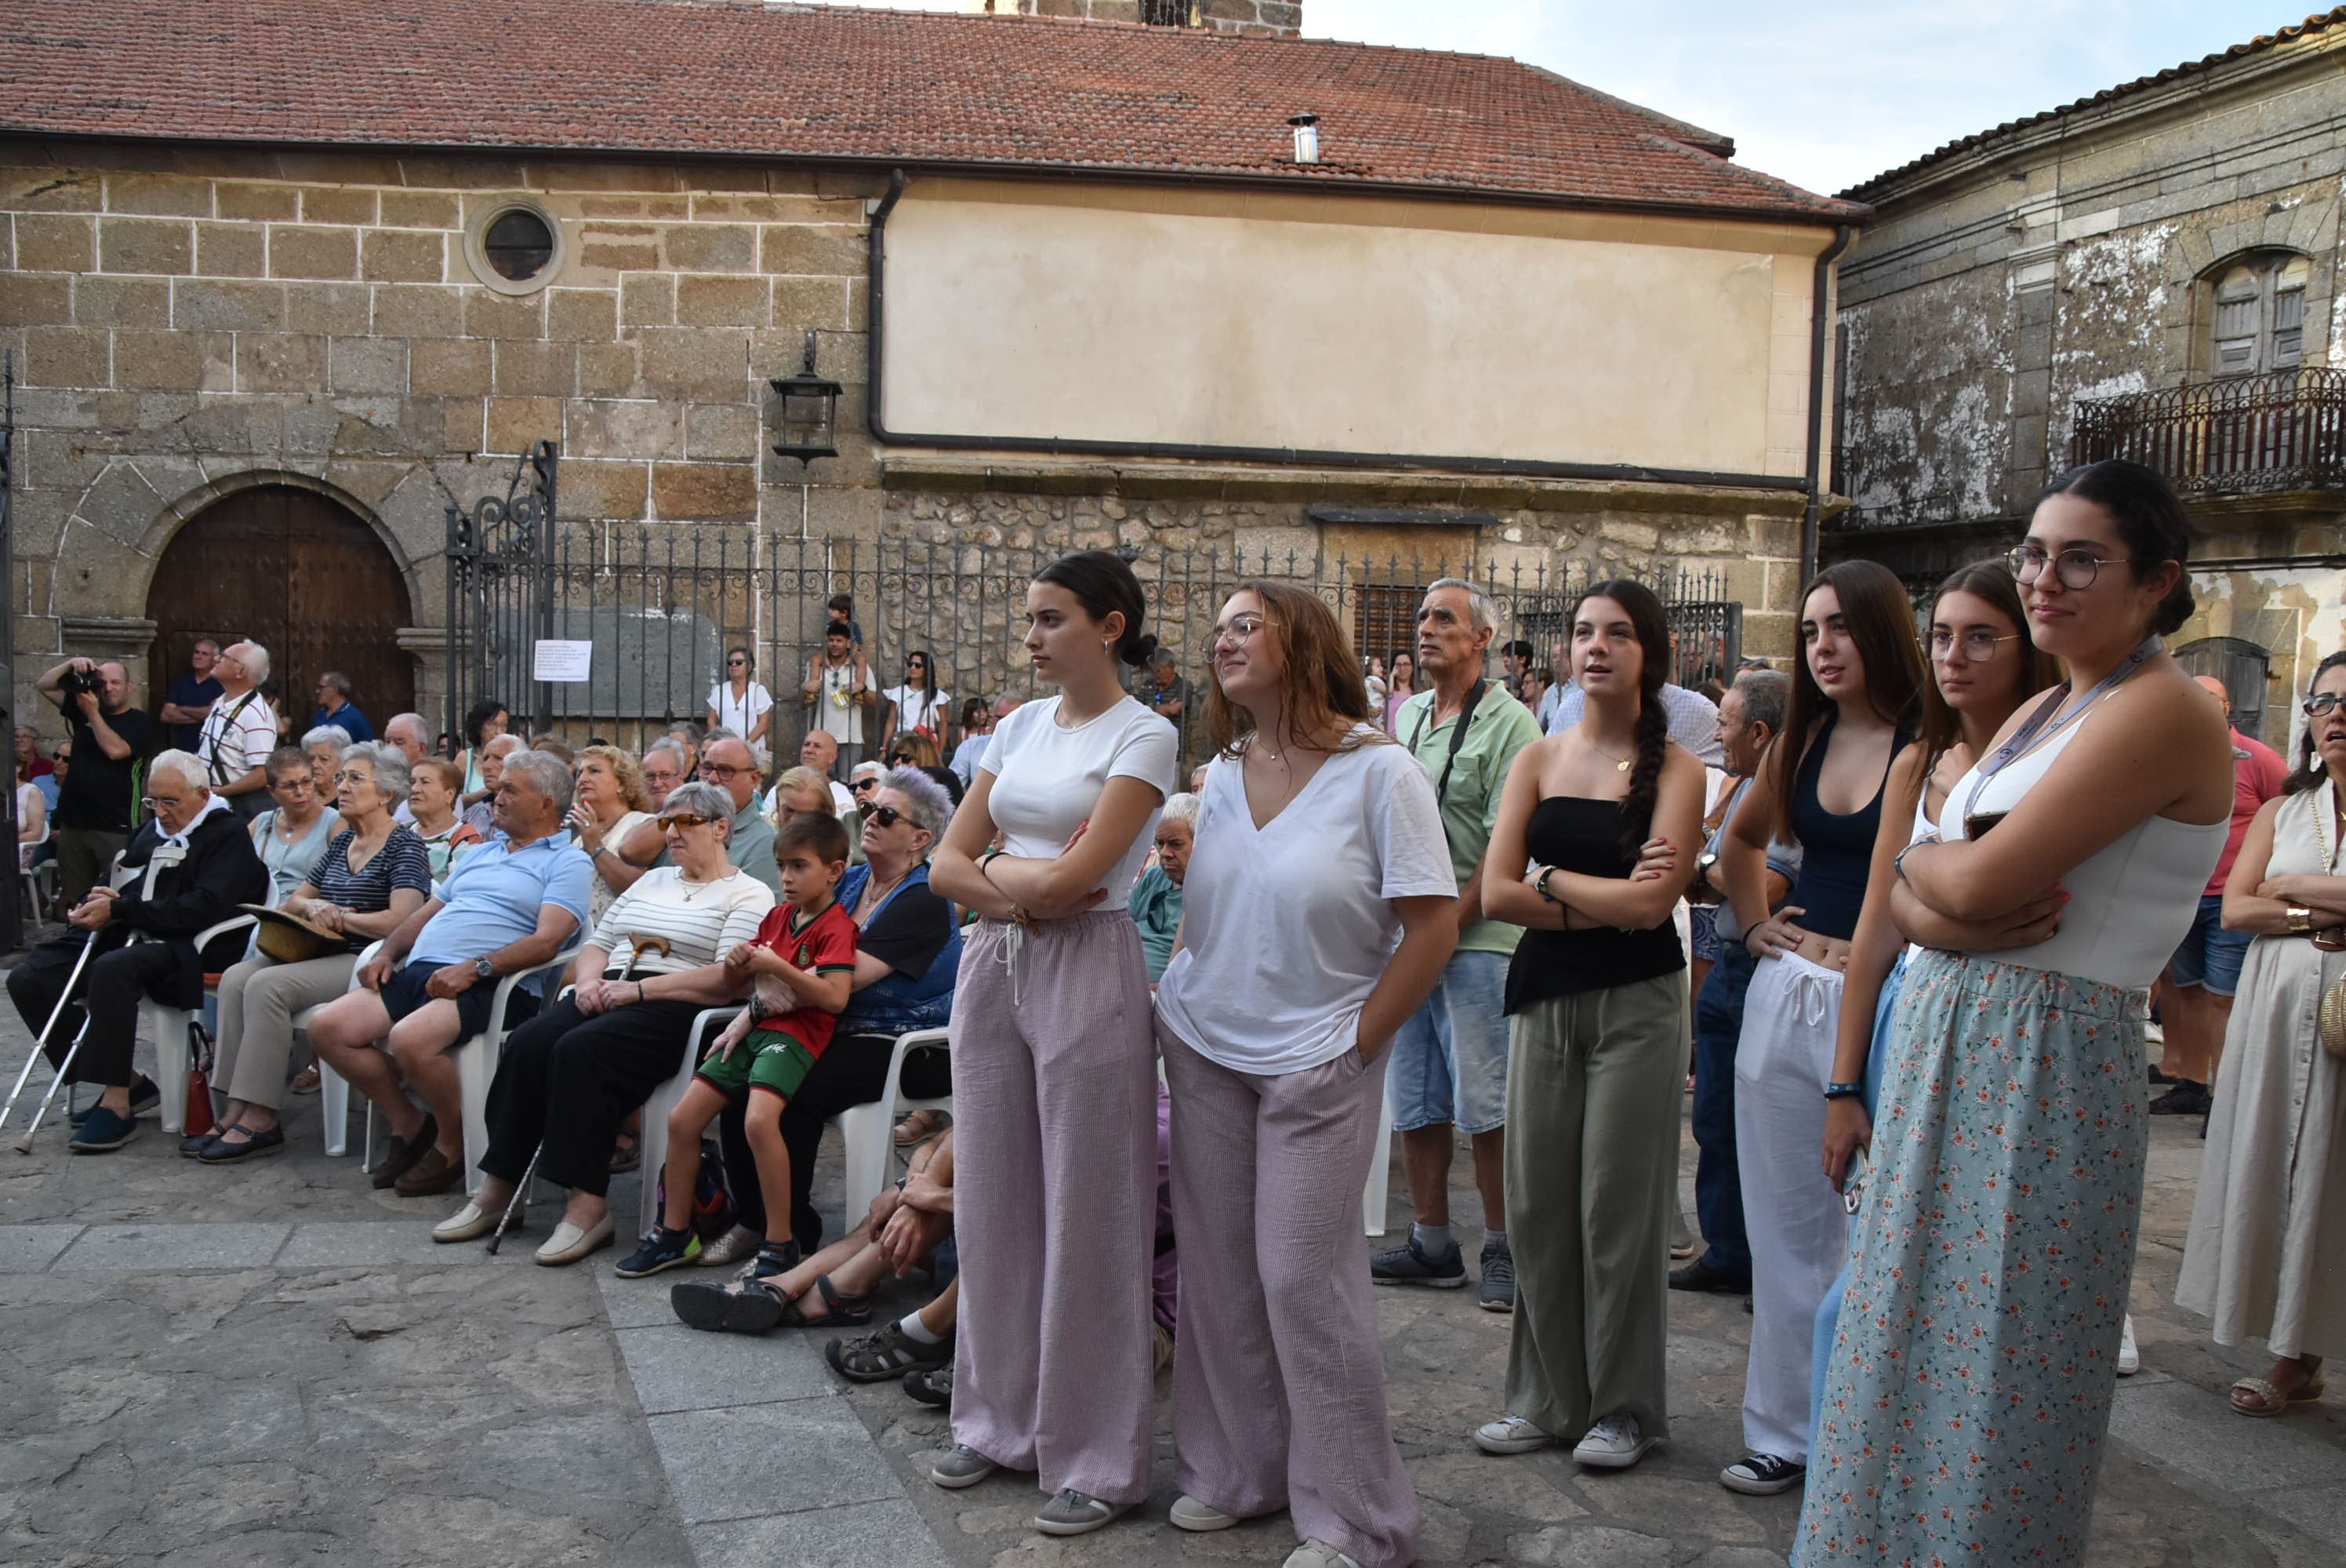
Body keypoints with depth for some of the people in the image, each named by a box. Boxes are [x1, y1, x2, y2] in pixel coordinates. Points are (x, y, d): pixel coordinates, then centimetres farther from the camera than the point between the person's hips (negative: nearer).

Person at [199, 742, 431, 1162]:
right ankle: (235, 1111, -17)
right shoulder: (341, 842, 20)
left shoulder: (404, 845, -5)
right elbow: (292, 899, 23)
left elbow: (401, 920, -18)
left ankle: (260, 1121, -23)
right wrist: (312, 906, -1)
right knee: (236, 978, -14)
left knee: (266, 985, -26)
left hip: (368, 964, -8)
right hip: (325, 955, 8)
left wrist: (338, 917, -8)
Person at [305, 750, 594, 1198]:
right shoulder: (480, 854, 28)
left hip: (485, 984, -8)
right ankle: (408, 1123, 8)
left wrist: (475, 968, -23)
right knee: (327, 1027, -9)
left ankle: (453, 1141, -7)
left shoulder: (566, 863, 1)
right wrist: (387, 953, 10)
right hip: (416, 971, 8)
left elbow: (546, 941, -13)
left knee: (410, 1039, -34)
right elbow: (425, 914, 30)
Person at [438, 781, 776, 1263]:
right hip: (608, 996, 7)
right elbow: (597, 942, 26)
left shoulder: (748, 894, 3)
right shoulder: (651, 881, 27)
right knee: (527, 1043, -21)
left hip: (675, 1008, -7)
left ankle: (588, 1204, -30)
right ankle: (498, 1187, -15)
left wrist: (640, 989, -15)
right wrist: (589, 981, 2)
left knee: (579, 1050, -32)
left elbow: (726, 980, -11)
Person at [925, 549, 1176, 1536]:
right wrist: (1029, 885, -8)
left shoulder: (1142, 734, -7)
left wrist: (993, 871, -2)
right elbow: (946, 866, 8)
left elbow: (1074, 878, -17)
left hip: (1086, 973, -6)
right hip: (992, 969, 6)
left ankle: (1097, 1460, 12)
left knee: (1087, 1214, 0)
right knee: (997, 1197, 12)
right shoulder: (1022, 725, 11)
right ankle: (1001, 1419, 27)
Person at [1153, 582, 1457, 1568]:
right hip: (1203, 1050, 6)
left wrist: (1355, 1044, -11)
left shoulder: (1379, 772, -11)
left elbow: (1433, 926, -12)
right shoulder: (1222, 771, 7)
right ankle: (1234, 1470, 27)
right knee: (1217, 1267, 10)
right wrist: (1179, 995, 5)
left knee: (1303, 1278, -3)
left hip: (1313, 1065, -5)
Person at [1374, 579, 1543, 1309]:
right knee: (1415, 1103, 11)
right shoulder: (1406, 715, 14)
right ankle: (1431, 1245, 21)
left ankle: (1501, 1250, 10)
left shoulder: (1508, 723, -8)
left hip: (1477, 939, -7)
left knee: (1485, 1105, -2)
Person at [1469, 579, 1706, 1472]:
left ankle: (1625, 1405, 17)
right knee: (1539, 1200, 7)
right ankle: (1548, 1398, 21)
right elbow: (1496, 894, -3)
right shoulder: (1538, 760, 7)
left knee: (1620, 1202, 1)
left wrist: (1550, 877, -7)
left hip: (1636, 1002, -4)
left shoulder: (1674, 768, -3)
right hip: (1546, 996, 4)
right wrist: (1604, 902, -11)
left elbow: (1652, 900, -16)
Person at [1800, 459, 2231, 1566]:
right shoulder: (2037, 715, 16)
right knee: (1911, 1356, 14)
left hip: (2044, 1069, -8)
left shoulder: (2163, 711, -12)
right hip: (1939, 1054, 9)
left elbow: (1980, 881, -21)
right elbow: (1908, 902, 9)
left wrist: (1920, 858, 0)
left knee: (1990, 1390, 1)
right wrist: (1958, 910, -12)